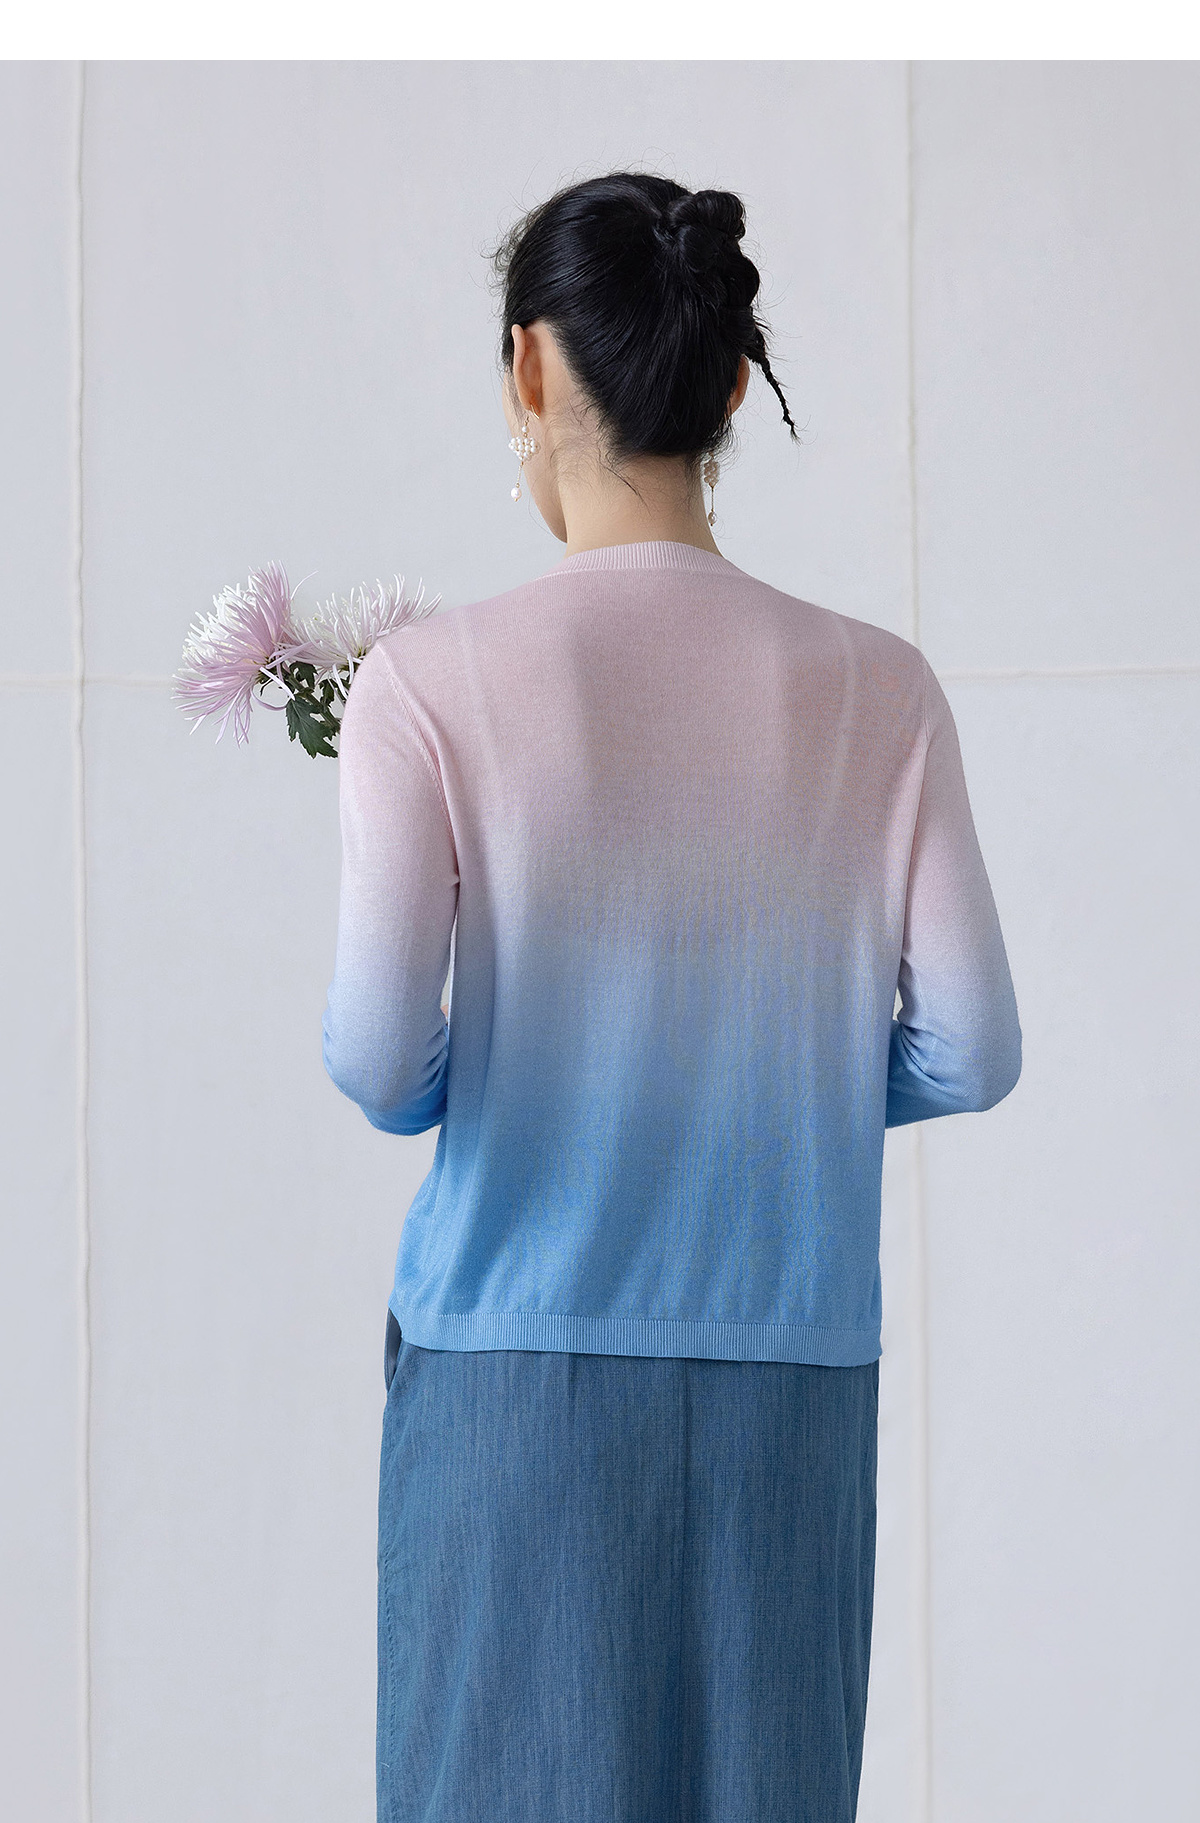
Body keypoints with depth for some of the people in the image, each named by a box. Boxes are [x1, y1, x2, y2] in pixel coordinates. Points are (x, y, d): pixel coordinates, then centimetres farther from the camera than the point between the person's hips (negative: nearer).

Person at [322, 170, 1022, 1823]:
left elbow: (380, 1055, -13)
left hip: (520, 1355, -2)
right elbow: (971, 1049, 0)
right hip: (790, 1372, 2)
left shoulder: (434, 679, -8)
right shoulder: (876, 690, -1)